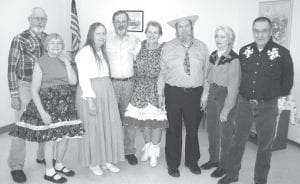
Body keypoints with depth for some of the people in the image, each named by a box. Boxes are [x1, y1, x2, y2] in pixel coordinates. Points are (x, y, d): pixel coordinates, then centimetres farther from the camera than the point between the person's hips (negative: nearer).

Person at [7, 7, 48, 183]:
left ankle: (43, 156, 31)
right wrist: (14, 95, -11)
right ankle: (16, 166, 13)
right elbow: (12, 68, -7)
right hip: (26, 87, -4)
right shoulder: (19, 39, -6)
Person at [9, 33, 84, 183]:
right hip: (47, 103, -5)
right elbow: (34, 90, -11)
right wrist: (42, 112, -17)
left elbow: (73, 81, -4)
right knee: (50, 138, 1)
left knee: (65, 136, 10)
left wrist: (67, 62, -8)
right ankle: (49, 171, 20)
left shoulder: (64, 61, 9)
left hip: (66, 102, 5)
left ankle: (59, 165, 32)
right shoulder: (41, 63, -7)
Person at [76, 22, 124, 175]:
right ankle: (93, 163, 20)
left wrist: (108, 93, 4)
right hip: (90, 93, -7)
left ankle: (106, 160, 23)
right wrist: (90, 100, -18)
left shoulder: (102, 52, 15)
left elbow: (104, 75, 13)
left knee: (109, 125, 8)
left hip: (106, 92, 7)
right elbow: (83, 78, -14)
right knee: (93, 127, 3)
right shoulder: (85, 52, -9)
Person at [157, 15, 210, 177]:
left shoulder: (202, 47, 5)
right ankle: (172, 164, 27)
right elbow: (162, 71, 2)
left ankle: (192, 161, 36)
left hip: (195, 93, 2)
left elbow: (206, 71, 6)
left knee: (193, 129, 14)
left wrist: (206, 94, 3)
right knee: (173, 130, 8)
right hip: (174, 93, -1)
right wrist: (160, 93, 0)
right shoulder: (168, 47, 1)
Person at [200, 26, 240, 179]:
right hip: (212, 96, 7)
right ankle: (213, 159, 35)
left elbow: (234, 87, -16)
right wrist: (206, 96, 5)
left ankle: (224, 165, 25)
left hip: (226, 97, -6)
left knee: (225, 133, 7)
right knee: (211, 130, 16)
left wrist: (226, 109, -16)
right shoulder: (213, 56, 7)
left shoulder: (234, 59, -16)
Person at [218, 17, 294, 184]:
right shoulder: (244, 51, 2)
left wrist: (274, 96, 1)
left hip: (267, 107, -2)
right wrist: (243, 94, 8)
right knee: (238, 141, 13)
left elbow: (287, 81, 1)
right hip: (244, 104, 3)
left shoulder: (282, 53, -8)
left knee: (265, 146, 11)